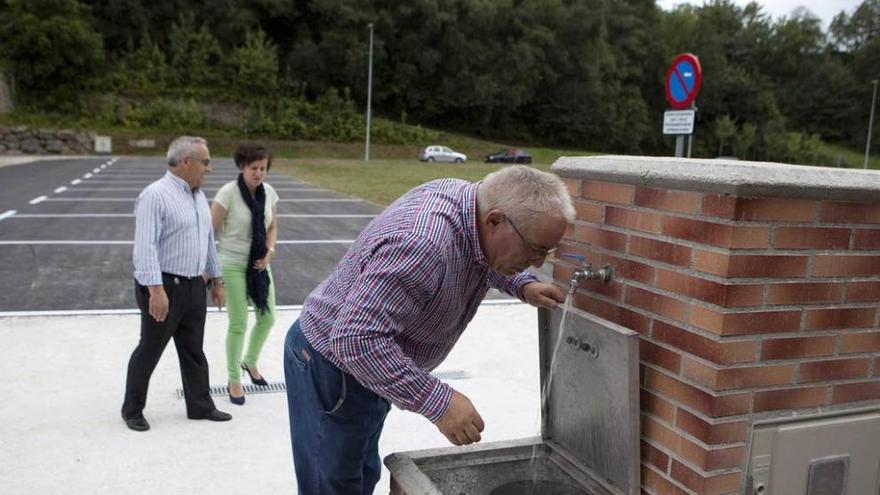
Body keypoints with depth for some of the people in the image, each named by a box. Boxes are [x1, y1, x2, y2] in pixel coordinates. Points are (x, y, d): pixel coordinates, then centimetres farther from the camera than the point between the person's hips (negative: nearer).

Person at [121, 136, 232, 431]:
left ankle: (200, 406, 26)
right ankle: (132, 409, 24)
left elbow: (209, 240, 18)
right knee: (149, 351, 7)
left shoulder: (199, 196, 11)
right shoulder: (155, 195, -15)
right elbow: (145, 247, -22)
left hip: (194, 286, 8)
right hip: (164, 286, -7)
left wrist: (216, 280, 19)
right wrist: (156, 290, -28)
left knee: (193, 350, 15)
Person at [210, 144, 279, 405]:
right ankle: (234, 381, 20)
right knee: (238, 325, 1)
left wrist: (269, 251, -6)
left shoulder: (269, 192, 0)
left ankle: (250, 362, 40)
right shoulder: (228, 192, -16)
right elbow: (211, 231, -12)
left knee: (267, 318, 12)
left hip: (259, 265, 6)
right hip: (232, 266, -5)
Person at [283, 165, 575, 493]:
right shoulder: (423, 245, -38)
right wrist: (438, 402, -37)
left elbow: (486, 259, 14)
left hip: (369, 357, 9)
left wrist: (523, 286, -3)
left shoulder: (469, 196, -10)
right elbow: (356, 339, -39)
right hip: (332, 369, -9)